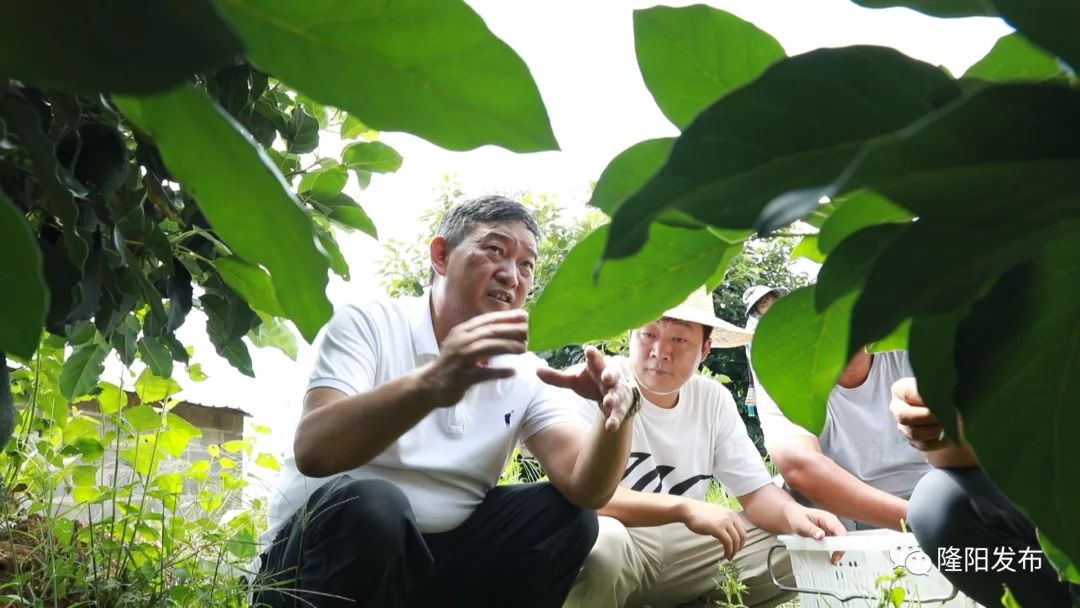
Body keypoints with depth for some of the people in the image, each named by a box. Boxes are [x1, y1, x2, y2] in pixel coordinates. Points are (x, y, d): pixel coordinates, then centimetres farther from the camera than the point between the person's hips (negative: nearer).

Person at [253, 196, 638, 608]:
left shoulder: (526, 373, 2)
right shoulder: (368, 323, -10)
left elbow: (585, 487, -10)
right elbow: (312, 451, -28)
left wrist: (617, 414, -32)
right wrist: (429, 386, -45)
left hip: (437, 560, 5)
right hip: (317, 554, -4)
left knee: (566, 517, -12)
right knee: (371, 503, -34)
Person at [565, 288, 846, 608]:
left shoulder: (714, 399, 0)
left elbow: (755, 490, 1)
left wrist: (793, 514, -23)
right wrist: (684, 508, -35)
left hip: (682, 547, 5)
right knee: (603, 539, -39)